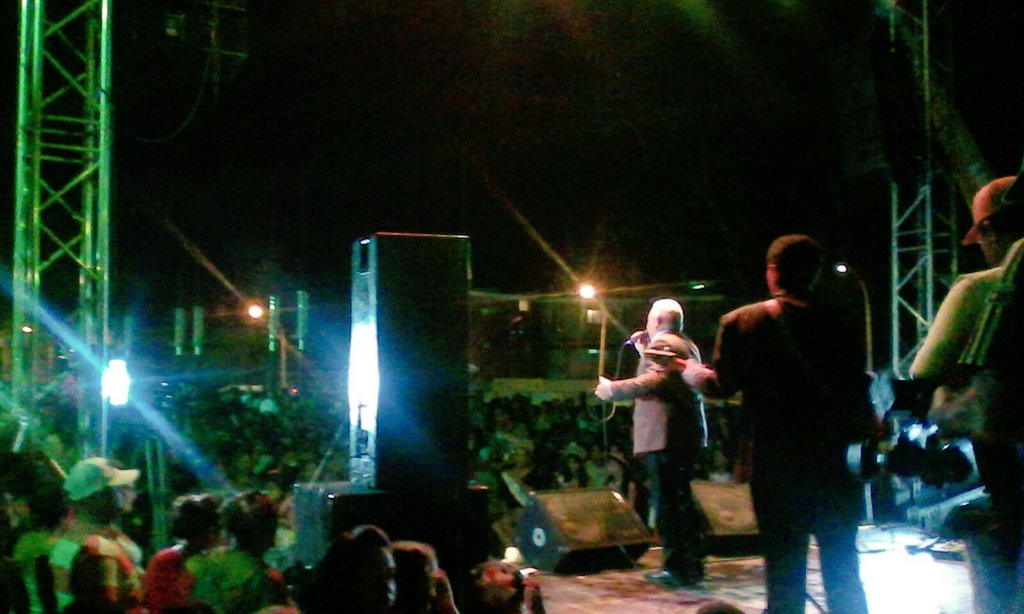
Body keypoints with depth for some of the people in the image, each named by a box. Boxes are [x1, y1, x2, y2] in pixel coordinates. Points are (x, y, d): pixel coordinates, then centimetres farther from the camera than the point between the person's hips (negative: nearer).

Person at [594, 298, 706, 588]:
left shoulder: (661, 343, -9)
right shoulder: (689, 346, 20)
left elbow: (656, 380, -25)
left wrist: (613, 389, -19)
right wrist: (643, 350, 25)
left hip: (663, 435, -10)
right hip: (686, 433, 10)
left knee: (665, 501, -7)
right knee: (681, 499, 16)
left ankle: (675, 568, -6)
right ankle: (692, 564, 19)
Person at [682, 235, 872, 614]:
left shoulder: (740, 323, -5)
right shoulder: (842, 326, -3)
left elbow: (721, 385, 0)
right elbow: (857, 398, -2)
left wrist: (689, 369, 19)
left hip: (776, 465, -1)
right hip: (833, 465, 1)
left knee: (784, 572, 6)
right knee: (842, 571, 12)